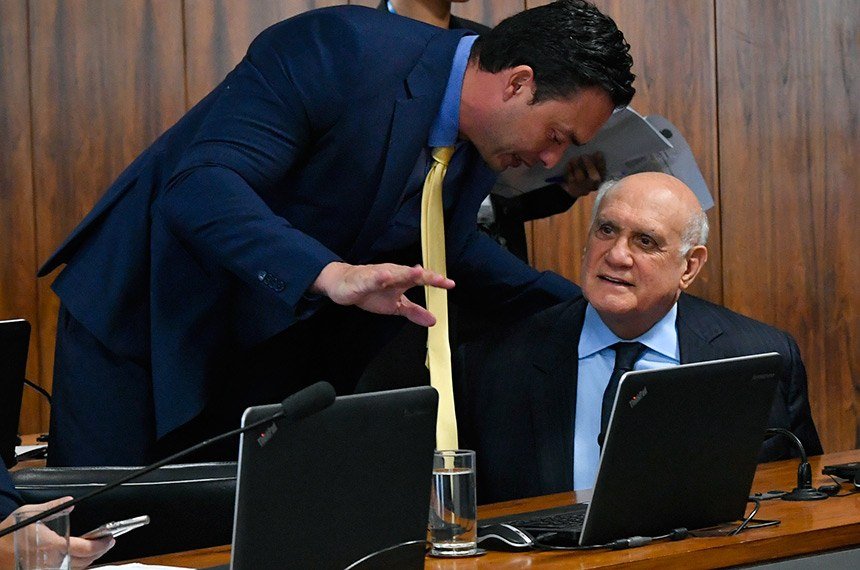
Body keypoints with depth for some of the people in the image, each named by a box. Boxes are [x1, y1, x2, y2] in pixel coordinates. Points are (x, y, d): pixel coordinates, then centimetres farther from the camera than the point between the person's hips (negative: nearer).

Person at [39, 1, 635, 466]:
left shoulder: (480, 147, -2)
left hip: (272, 345, 7)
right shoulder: (343, 50, -27)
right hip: (149, 314, -7)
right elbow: (200, 186, -35)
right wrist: (332, 275, -48)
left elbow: (444, 244, 18)